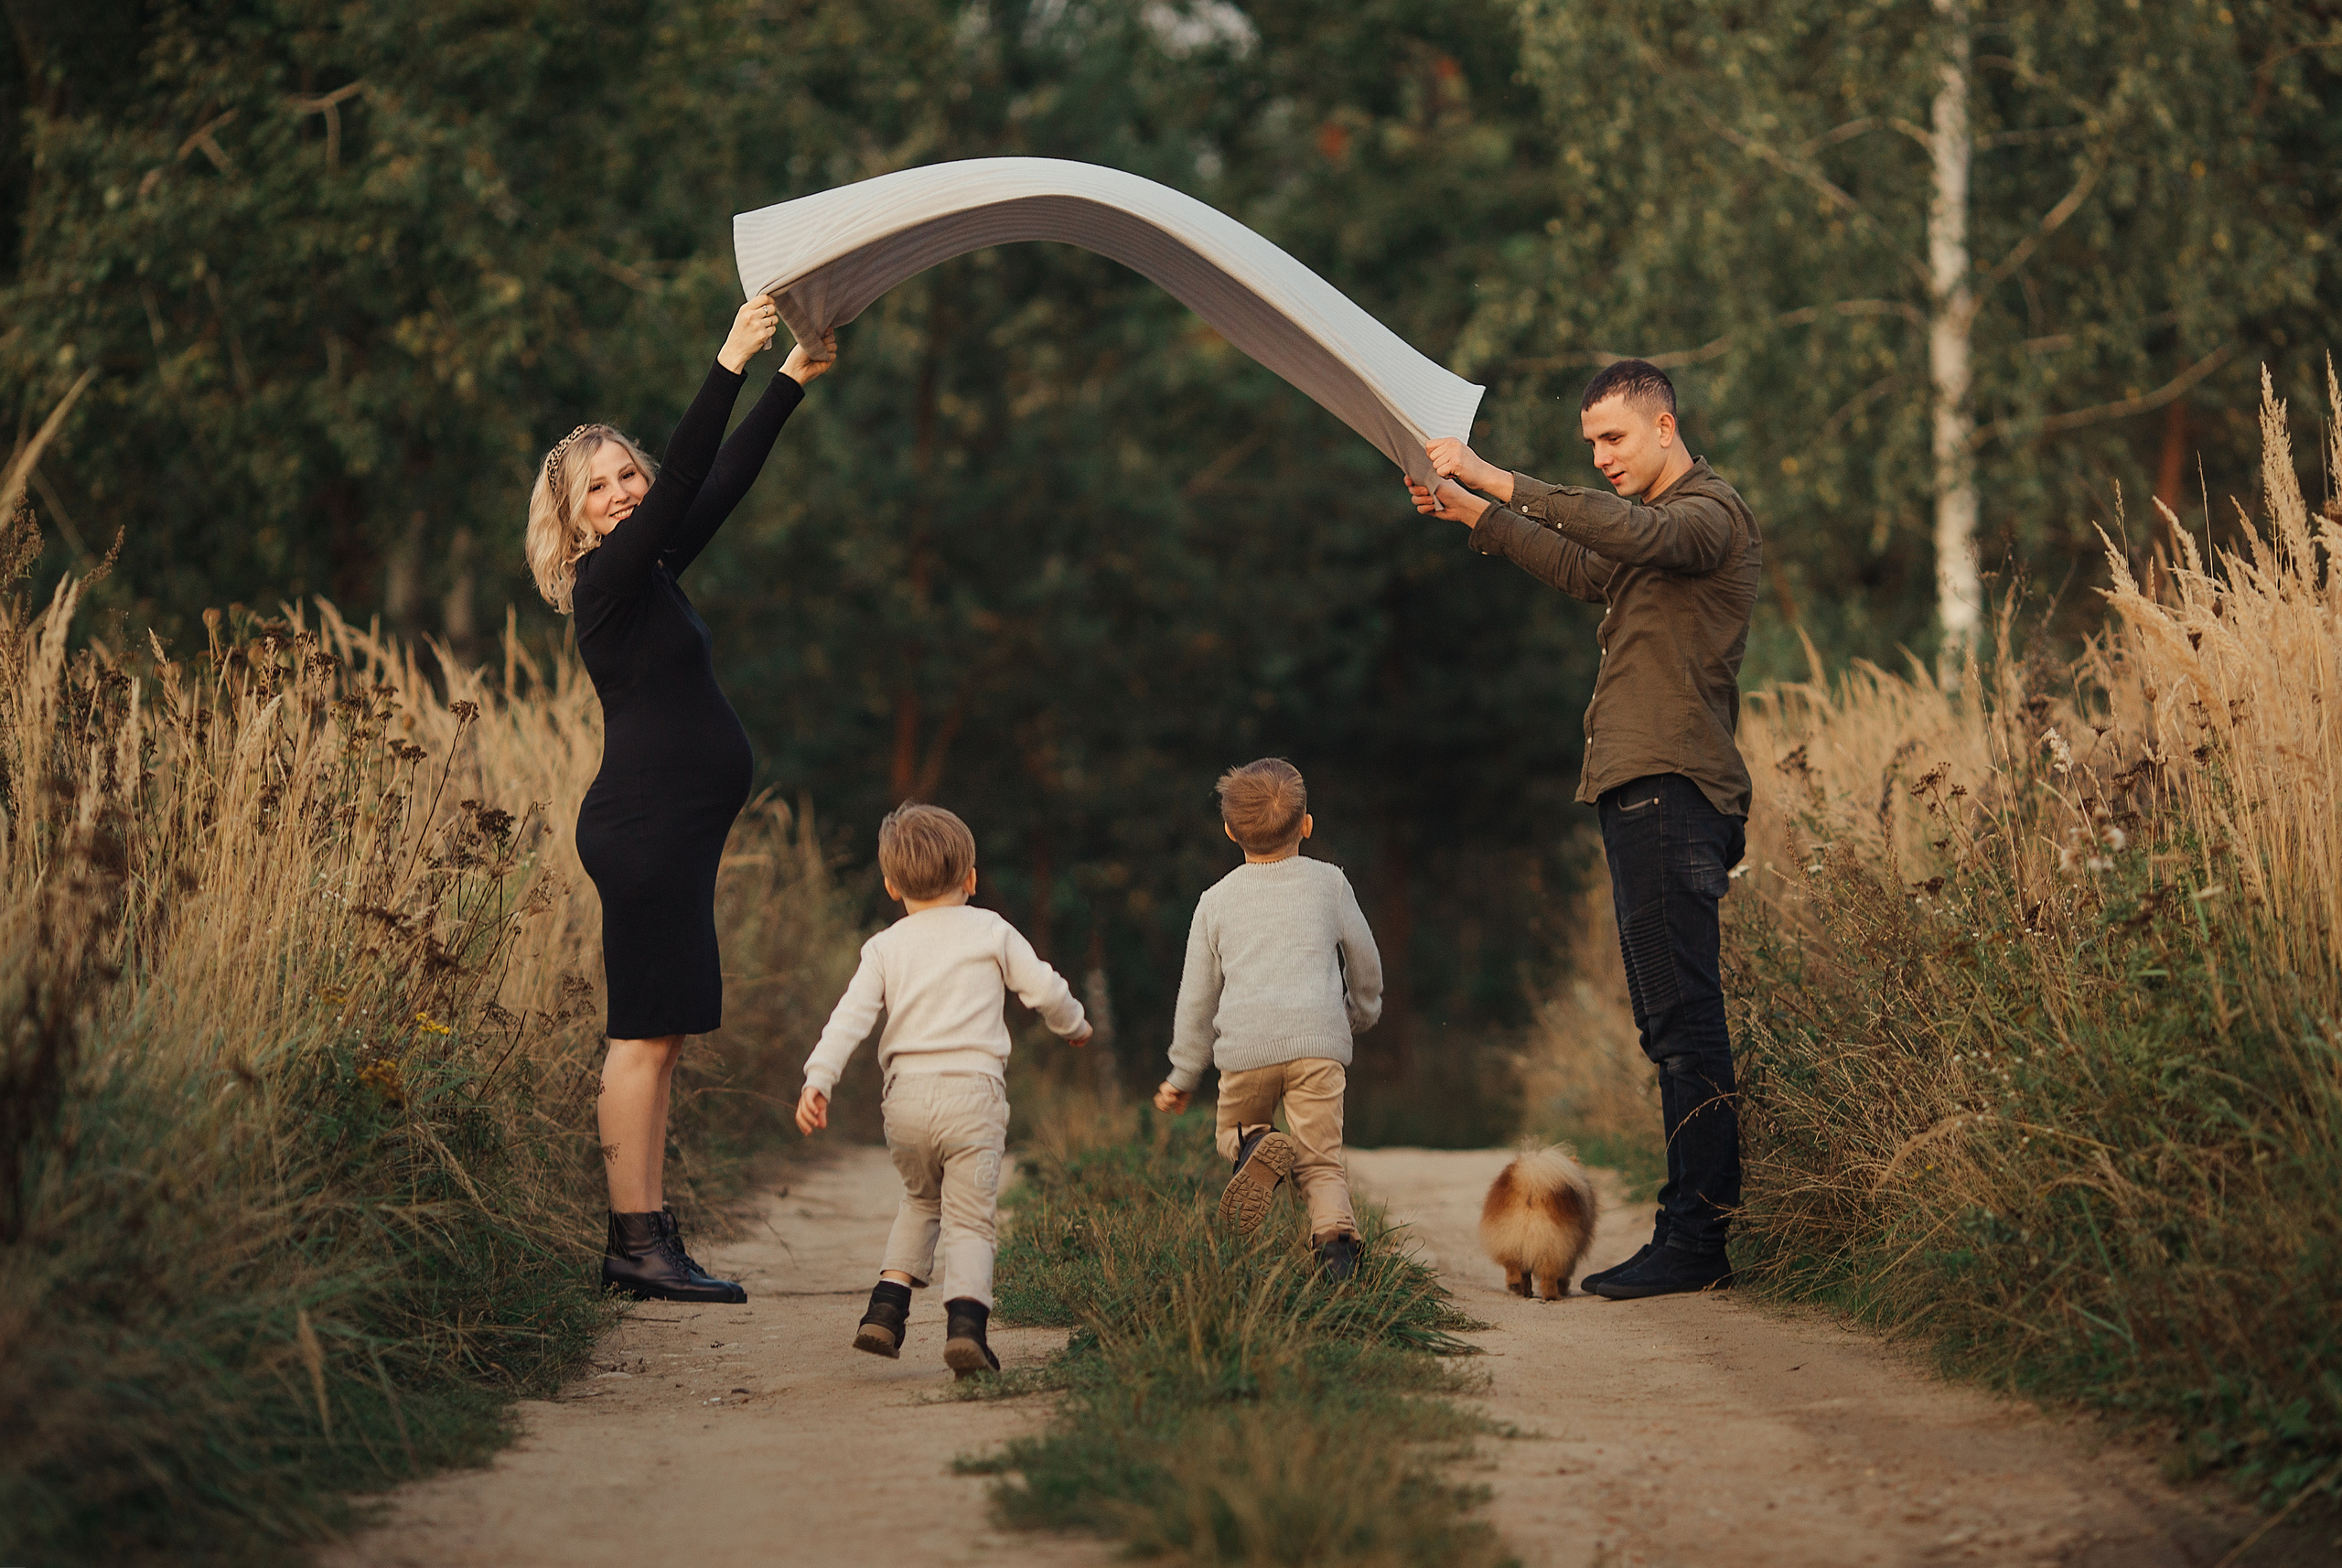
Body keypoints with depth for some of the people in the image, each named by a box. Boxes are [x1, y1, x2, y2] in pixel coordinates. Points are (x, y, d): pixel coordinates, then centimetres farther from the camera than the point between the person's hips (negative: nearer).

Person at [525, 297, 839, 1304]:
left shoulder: (649, 572, 16)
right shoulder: (607, 577, -8)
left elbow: (722, 484, 20)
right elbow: (684, 483, -19)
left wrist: (793, 381, 19)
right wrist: (731, 367, -23)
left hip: (667, 830, 10)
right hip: (644, 823, -10)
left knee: (660, 1033, 7)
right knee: (647, 1032, -10)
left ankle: (644, 1246, 8)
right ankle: (639, 1245, -10)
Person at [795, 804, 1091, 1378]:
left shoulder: (885, 947, 10)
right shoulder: (992, 933, 7)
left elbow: (851, 1015, 0)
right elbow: (1044, 989, 9)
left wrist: (818, 1080, -5)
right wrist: (1074, 1025, 29)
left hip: (907, 1096, 3)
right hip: (973, 1093, -3)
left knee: (921, 1201, 25)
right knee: (970, 1219, -2)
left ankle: (887, 1305, 13)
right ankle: (965, 1321, -22)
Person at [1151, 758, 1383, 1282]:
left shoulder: (1216, 900, 12)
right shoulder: (1328, 883, 10)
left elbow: (1197, 995, 14)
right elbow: (1365, 963, 20)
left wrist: (1183, 1076, 22)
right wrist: (1362, 1014, 41)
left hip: (1245, 1046, 0)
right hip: (1318, 1041, 0)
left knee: (1233, 1134, 21)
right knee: (1321, 1161, 3)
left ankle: (1256, 1147, -14)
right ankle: (1335, 1232, -25)